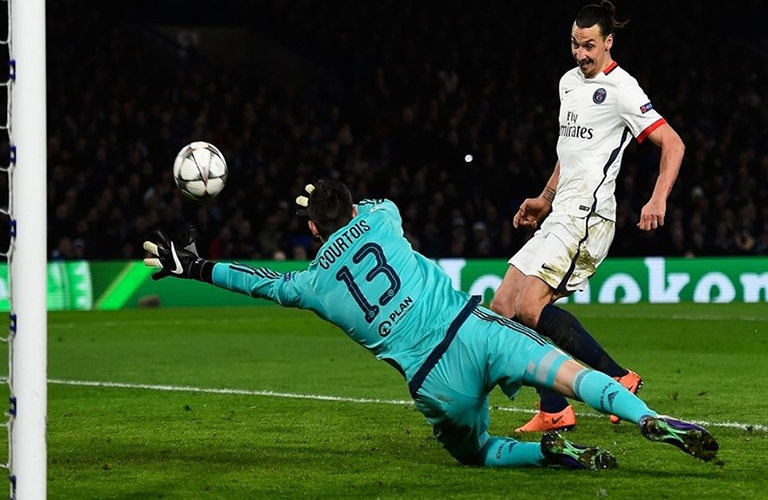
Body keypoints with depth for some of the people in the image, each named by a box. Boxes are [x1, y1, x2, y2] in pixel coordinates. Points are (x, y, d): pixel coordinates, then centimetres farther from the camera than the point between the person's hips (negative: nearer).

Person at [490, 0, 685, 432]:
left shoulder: (621, 88, -9)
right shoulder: (569, 81, 17)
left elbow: (672, 143, -13)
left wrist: (658, 200, -25)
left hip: (586, 217, -9)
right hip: (560, 216, 9)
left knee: (530, 308, -20)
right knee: (503, 308, 1)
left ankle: (620, 380, -13)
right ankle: (555, 411, 0)